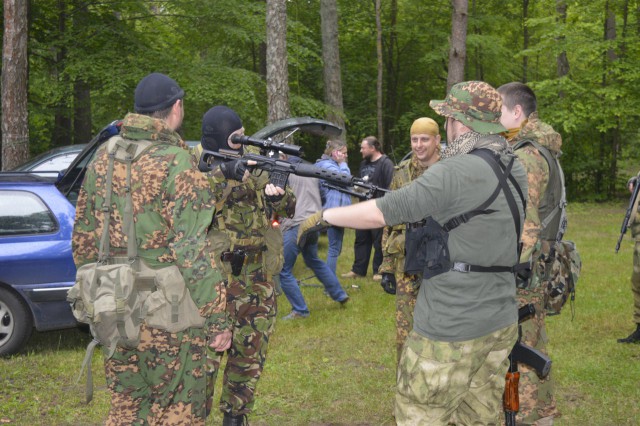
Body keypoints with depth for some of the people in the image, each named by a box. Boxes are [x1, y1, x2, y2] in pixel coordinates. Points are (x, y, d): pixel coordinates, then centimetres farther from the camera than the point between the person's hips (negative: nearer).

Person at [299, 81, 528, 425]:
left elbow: (382, 212, -14)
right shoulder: (516, 171, 8)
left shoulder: (456, 172, -18)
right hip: (501, 323, 8)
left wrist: (323, 216, -3)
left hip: (452, 328, -8)